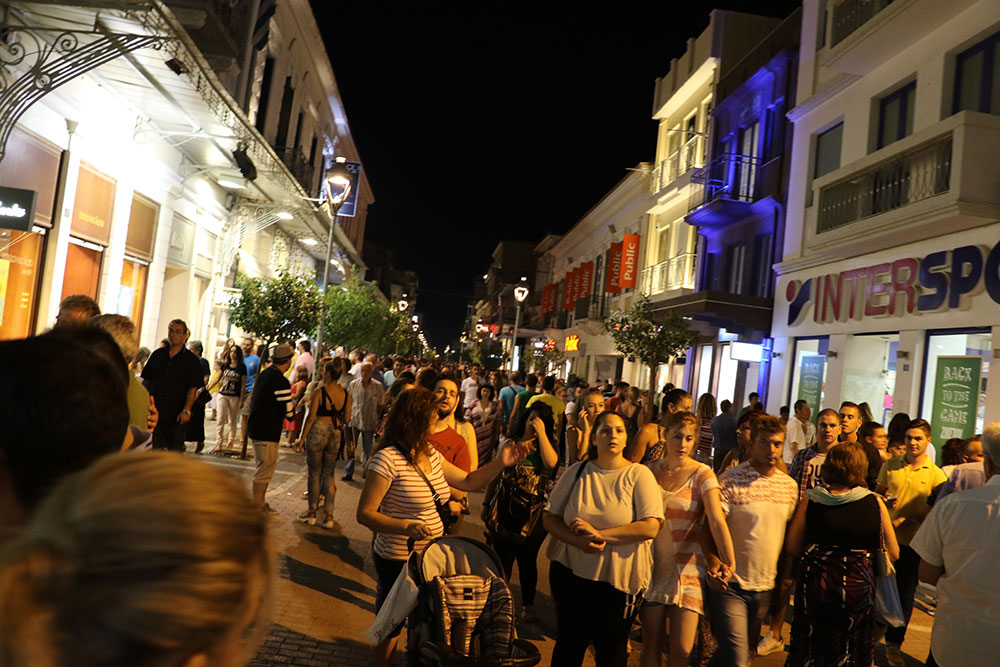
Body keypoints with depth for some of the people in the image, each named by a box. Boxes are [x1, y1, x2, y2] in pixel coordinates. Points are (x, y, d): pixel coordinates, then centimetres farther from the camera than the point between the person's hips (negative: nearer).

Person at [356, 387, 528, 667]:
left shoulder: (430, 454, 3)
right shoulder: (388, 459, -21)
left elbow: (467, 482, 13)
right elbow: (364, 514, -21)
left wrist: (500, 463, 0)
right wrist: (406, 527, -34)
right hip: (398, 561, -7)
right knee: (390, 633, 13)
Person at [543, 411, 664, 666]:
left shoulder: (639, 475, -6)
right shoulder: (576, 472, 2)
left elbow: (651, 527, -16)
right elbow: (549, 517, 1)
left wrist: (599, 534, -20)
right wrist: (578, 540, -18)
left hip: (619, 578, -2)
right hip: (571, 572, 2)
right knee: (568, 646, 15)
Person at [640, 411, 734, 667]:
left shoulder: (702, 474, -6)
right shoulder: (650, 470, 3)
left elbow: (717, 521, -17)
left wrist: (730, 564, -26)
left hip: (687, 567, -2)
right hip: (653, 565, 2)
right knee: (651, 644, 6)